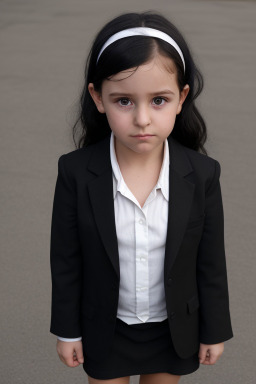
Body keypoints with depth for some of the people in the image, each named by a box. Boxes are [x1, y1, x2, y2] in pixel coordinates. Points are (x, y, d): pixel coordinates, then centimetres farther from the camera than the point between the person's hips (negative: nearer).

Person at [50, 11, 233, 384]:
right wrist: (67, 329, -2)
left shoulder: (202, 175, -19)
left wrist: (215, 330, 0)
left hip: (174, 328, 1)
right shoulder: (76, 172, -21)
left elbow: (211, 262, -7)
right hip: (105, 327, -1)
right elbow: (66, 259, -9)